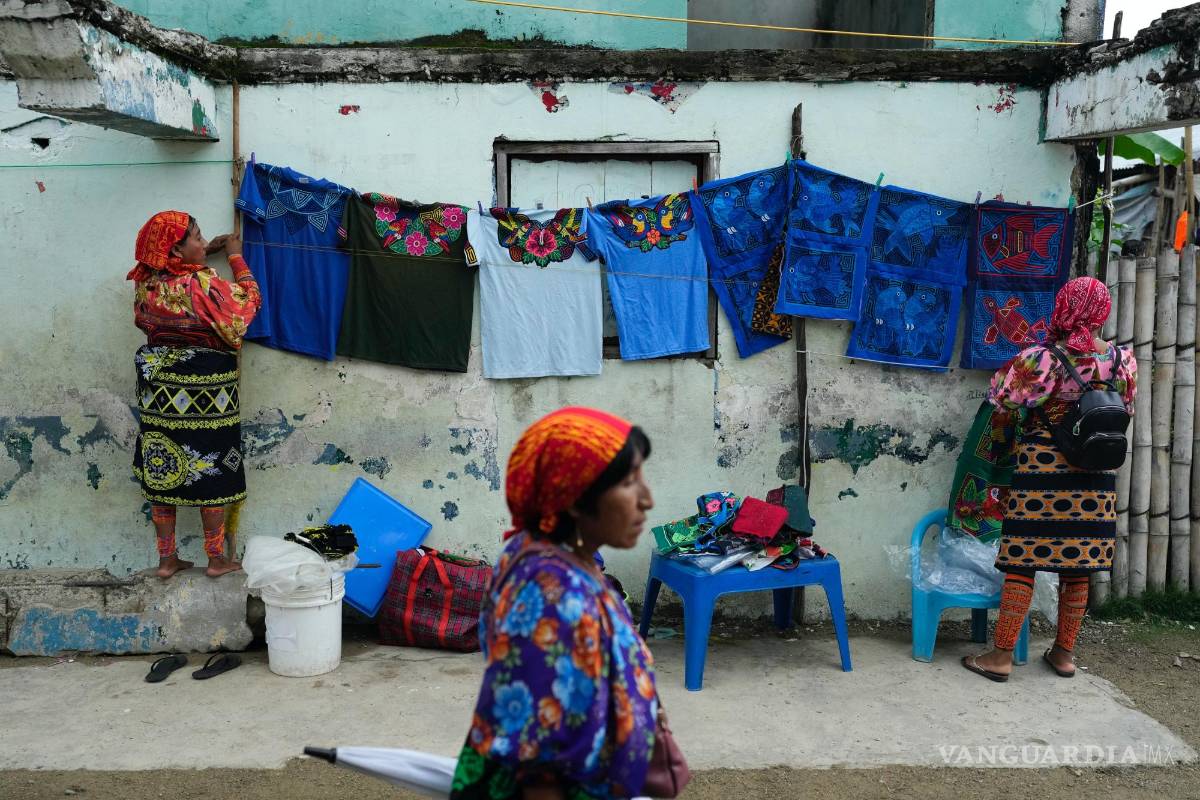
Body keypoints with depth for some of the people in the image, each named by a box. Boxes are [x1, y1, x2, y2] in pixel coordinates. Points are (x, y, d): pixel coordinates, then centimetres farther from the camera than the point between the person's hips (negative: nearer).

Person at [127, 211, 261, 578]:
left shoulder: (146, 283, 1)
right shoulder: (204, 285, -19)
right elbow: (249, 301, -6)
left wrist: (205, 254, 18)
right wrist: (236, 257, 2)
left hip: (159, 393, 6)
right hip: (204, 396, -6)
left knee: (164, 474, 12)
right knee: (211, 475, 6)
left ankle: (166, 559, 21)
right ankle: (216, 559, 16)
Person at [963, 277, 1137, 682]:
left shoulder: (1043, 358, -15)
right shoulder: (1123, 359, 0)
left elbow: (1000, 395, -6)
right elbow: (1125, 408, 15)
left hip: (1042, 468, -4)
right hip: (1094, 475, 4)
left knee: (1022, 562, 0)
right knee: (1077, 568, 12)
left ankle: (1001, 655, 4)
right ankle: (1064, 652, 22)